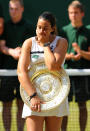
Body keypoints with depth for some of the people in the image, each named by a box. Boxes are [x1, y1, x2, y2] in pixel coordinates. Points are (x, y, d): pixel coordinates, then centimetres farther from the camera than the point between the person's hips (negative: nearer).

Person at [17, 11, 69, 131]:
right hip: (34, 97, -1)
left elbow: (53, 66, -18)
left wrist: (45, 44, -7)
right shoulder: (29, 43, 1)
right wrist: (33, 95, -21)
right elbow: (21, 72, -10)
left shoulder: (61, 42, 0)